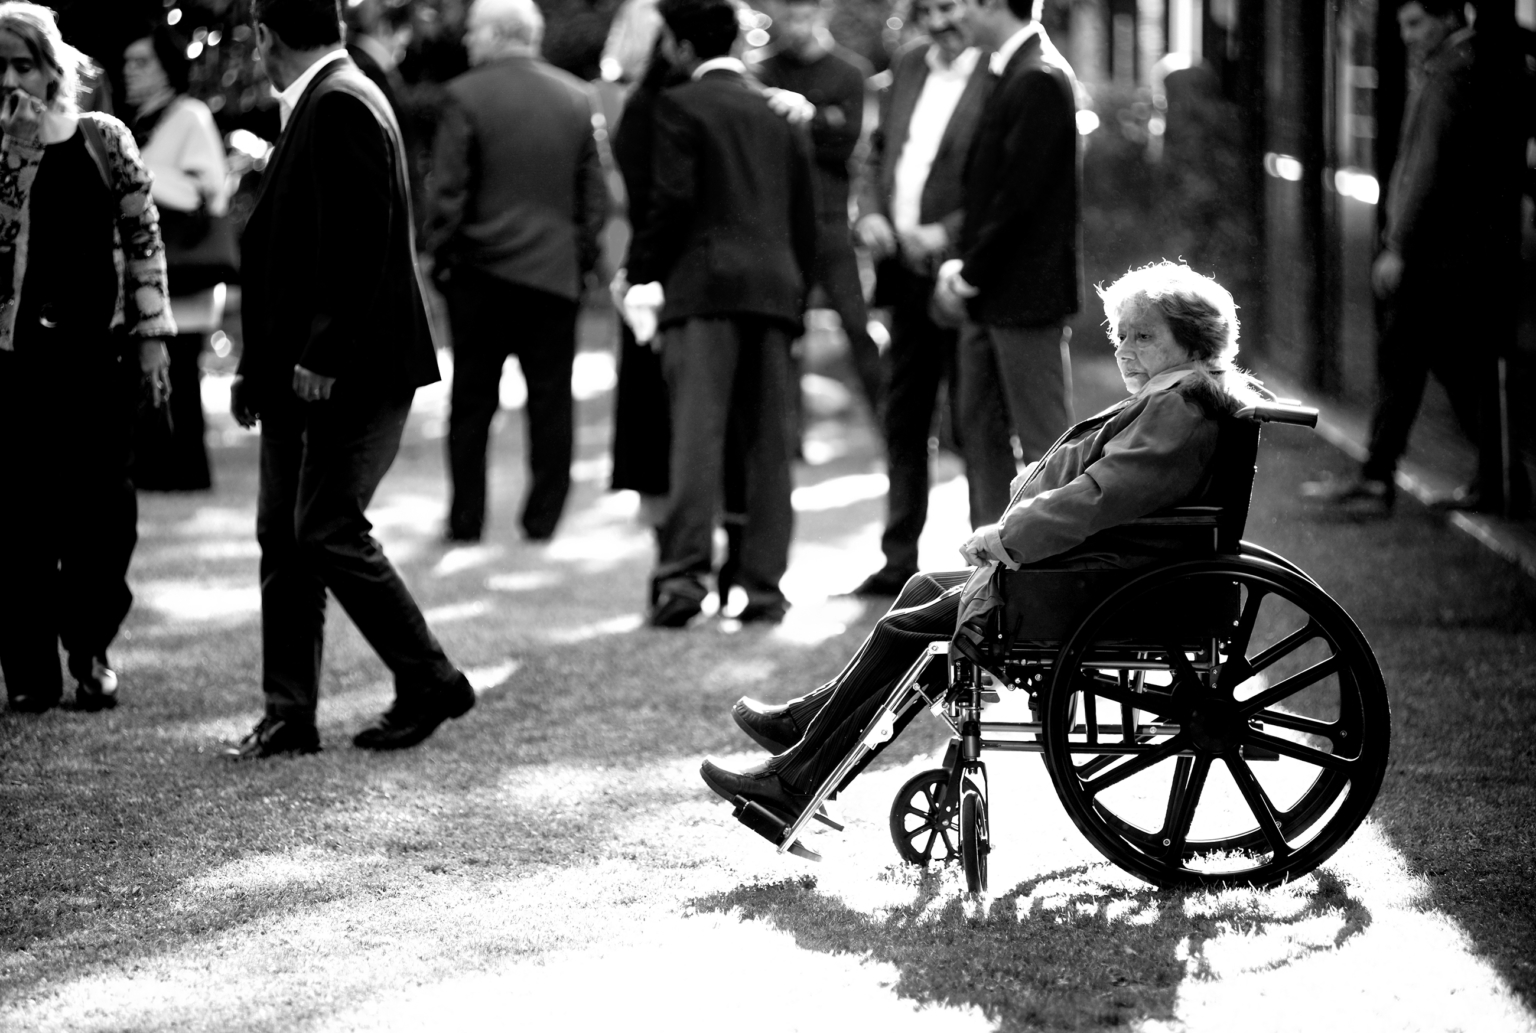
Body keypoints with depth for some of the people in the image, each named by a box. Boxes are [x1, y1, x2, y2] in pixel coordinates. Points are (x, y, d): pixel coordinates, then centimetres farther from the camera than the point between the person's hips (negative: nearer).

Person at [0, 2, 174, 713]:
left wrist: (152, 334, 2)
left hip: (99, 347, 0)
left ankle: (90, 650, 17)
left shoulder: (103, 140, 4)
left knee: (101, 506, 1)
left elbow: (142, 236, 5)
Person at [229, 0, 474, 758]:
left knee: (328, 532, -9)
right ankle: (289, 716, 12)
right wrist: (256, 366, 16)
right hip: (302, 373, 10)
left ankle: (430, 684, 5)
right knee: (283, 536, 8)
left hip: (353, 374, -10)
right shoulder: (315, 106, 16)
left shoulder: (340, 106, -14)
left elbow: (361, 242, -22)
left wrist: (322, 356, -22)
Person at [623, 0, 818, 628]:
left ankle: (682, 576, -17)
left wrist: (642, 272, 1)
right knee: (767, 444, 5)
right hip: (775, 288, 5)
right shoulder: (778, 115, 19)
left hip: (705, 290, -5)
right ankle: (763, 586, 5)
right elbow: (804, 220, 18)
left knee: (696, 434, -9)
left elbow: (673, 200, -9)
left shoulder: (681, 105, 1)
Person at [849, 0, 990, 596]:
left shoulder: (999, 79, -11)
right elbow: (879, 153, 19)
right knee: (903, 421, 12)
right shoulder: (907, 68, 13)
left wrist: (947, 235, -20)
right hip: (907, 274, 7)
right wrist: (870, 214, 1)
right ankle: (900, 560, 20)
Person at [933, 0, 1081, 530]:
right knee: (981, 429, 13)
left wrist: (969, 276, -13)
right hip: (991, 293, 10)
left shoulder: (1039, 80, -17)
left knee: (1043, 437, -4)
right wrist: (964, 264, 7)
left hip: (1025, 294, -10)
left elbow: (1019, 194, -20)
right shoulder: (1013, 73, 13)